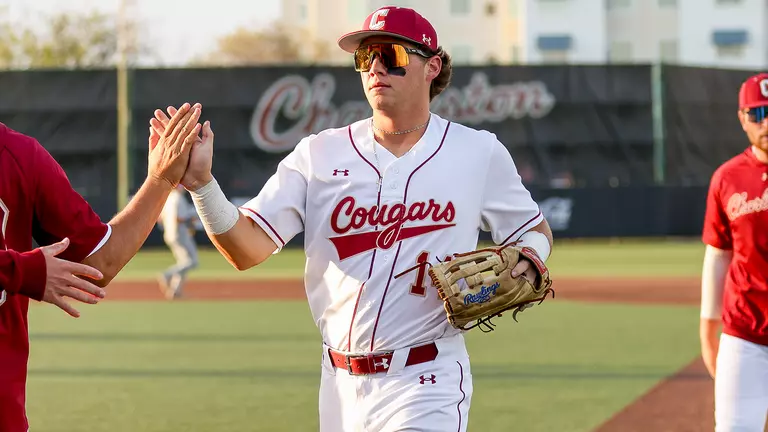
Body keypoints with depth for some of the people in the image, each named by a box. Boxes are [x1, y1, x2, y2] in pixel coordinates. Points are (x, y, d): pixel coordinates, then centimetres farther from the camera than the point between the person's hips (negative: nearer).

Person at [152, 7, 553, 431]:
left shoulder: (478, 153, 1)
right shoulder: (320, 154, 2)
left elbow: (537, 232, 14)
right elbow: (247, 249, -7)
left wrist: (525, 266, -9)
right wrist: (201, 180, -23)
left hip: (425, 386, -3)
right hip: (340, 383, 3)